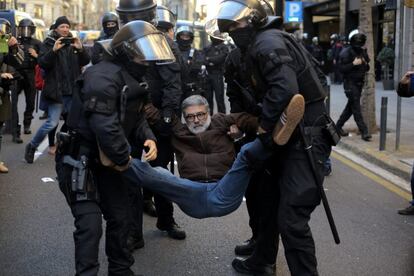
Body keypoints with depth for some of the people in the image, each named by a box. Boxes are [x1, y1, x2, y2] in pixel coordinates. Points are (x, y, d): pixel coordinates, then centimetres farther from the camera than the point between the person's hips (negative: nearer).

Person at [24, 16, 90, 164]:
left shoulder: (73, 43, 10)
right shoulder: (48, 44, -1)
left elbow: (85, 62, 4)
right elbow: (41, 63, -13)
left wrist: (81, 49, -14)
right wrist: (54, 50, -27)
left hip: (73, 90, 5)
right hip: (56, 90, -5)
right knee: (52, 122, -7)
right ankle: (31, 146, 11)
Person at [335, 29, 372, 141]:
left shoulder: (363, 52, 10)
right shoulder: (346, 52, -10)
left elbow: (367, 68, 17)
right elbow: (341, 68, -15)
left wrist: (365, 64, -5)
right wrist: (354, 64, -23)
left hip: (359, 83, 7)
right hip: (350, 83, -7)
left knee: (351, 107, 13)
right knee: (356, 108, -8)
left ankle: (338, 126, 27)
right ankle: (364, 132, -10)